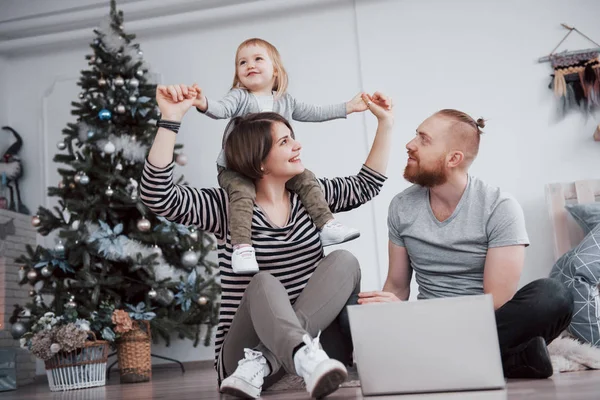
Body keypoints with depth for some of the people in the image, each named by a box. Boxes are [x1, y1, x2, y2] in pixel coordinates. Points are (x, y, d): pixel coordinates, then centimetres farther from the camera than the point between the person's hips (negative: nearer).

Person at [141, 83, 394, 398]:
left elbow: (366, 185, 20)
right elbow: (158, 196, -19)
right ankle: (310, 362, -61)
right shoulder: (227, 207, -6)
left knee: (344, 260, -20)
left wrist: (385, 123, 13)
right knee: (264, 284, -33)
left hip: (309, 336, 4)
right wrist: (171, 118, -27)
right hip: (243, 350, -4)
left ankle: (261, 364, -32)